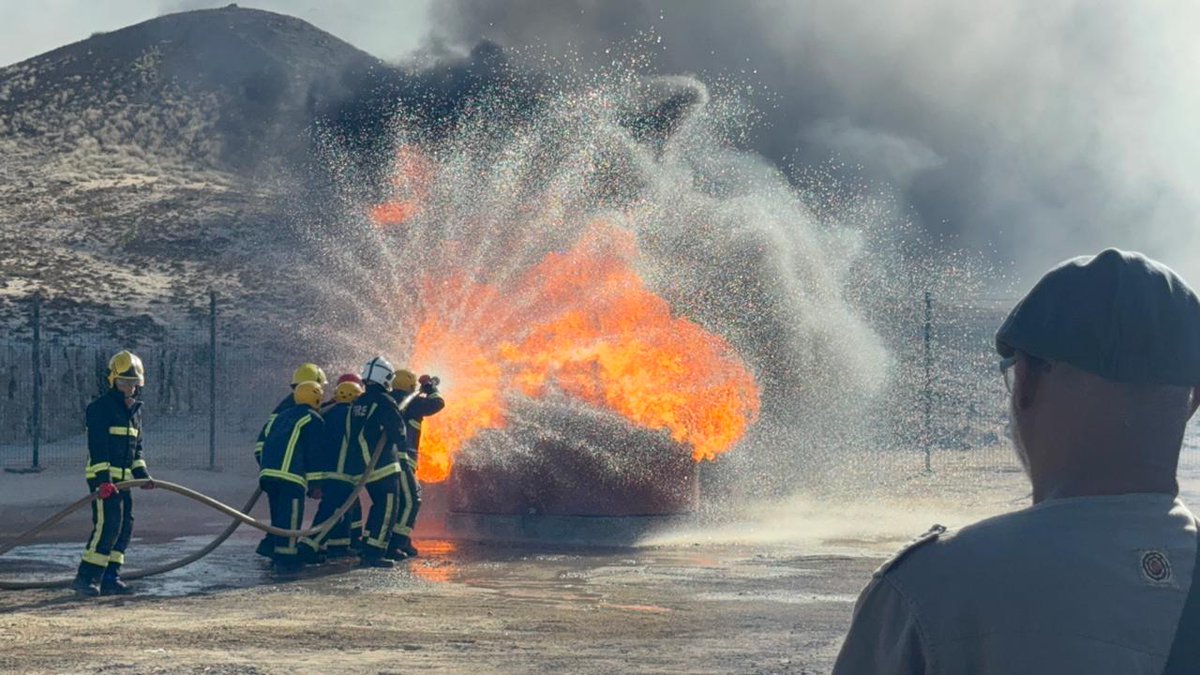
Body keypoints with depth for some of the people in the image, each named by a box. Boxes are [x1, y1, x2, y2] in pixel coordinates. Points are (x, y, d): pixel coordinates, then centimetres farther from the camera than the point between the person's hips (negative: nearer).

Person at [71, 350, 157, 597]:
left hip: (123, 479, 9)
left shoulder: (135, 410, 17)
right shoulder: (101, 407, -10)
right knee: (108, 524, -15)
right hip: (103, 477, -9)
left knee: (125, 526, 6)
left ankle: (110, 578, 12)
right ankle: (86, 578, -13)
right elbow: (97, 446, -17)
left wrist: (142, 474, 14)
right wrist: (103, 480, -23)